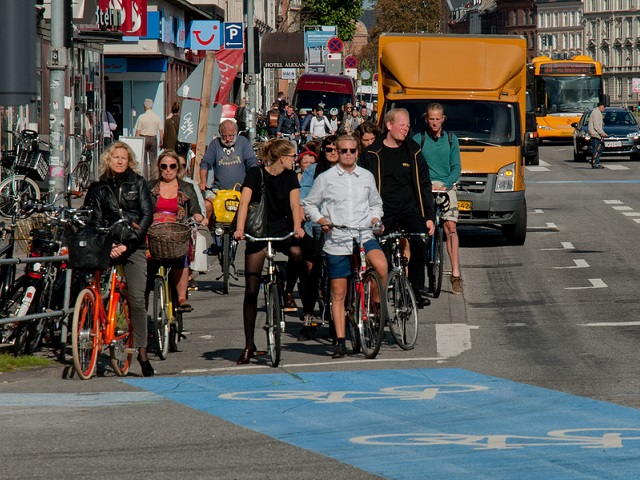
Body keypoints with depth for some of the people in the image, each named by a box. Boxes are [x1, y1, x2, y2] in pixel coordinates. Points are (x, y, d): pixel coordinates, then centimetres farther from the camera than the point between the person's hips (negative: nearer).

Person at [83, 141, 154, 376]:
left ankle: (141, 350, -4)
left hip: (133, 248, -1)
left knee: (137, 299, -10)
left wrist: (128, 244, -8)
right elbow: (94, 220, 7)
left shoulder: (137, 184, 9)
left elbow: (147, 216, 2)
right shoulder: (98, 188, 11)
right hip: (107, 248, 1)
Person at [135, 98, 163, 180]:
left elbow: (137, 132, -6)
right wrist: (161, 142, 10)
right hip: (153, 139, 2)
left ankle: (144, 178, 1)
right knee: (153, 159, 8)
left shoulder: (141, 117, -7)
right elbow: (161, 131, 0)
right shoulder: (157, 118, -1)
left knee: (143, 160, 4)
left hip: (143, 138, -2)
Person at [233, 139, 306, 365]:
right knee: (251, 290, -3)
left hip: (282, 229, 2)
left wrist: (297, 227, -29)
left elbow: (294, 202, -11)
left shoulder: (290, 176, 1)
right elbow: (244, 202, -20)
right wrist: (239, 229, -35)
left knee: (298, 254, -32)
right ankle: (249, 344, 4)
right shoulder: (256, 174, -9)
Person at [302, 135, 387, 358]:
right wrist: (321, 220, -7)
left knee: (381, 266, -28)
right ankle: (340, 341, 7)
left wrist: (375, 220, 5)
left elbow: (375, 204, 25)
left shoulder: (367, 177, 11)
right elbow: (309, 204, 10)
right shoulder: (326, 179, 3)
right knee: (338, 293, 1)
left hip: (364, 236, 1)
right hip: (336, 241, -1)